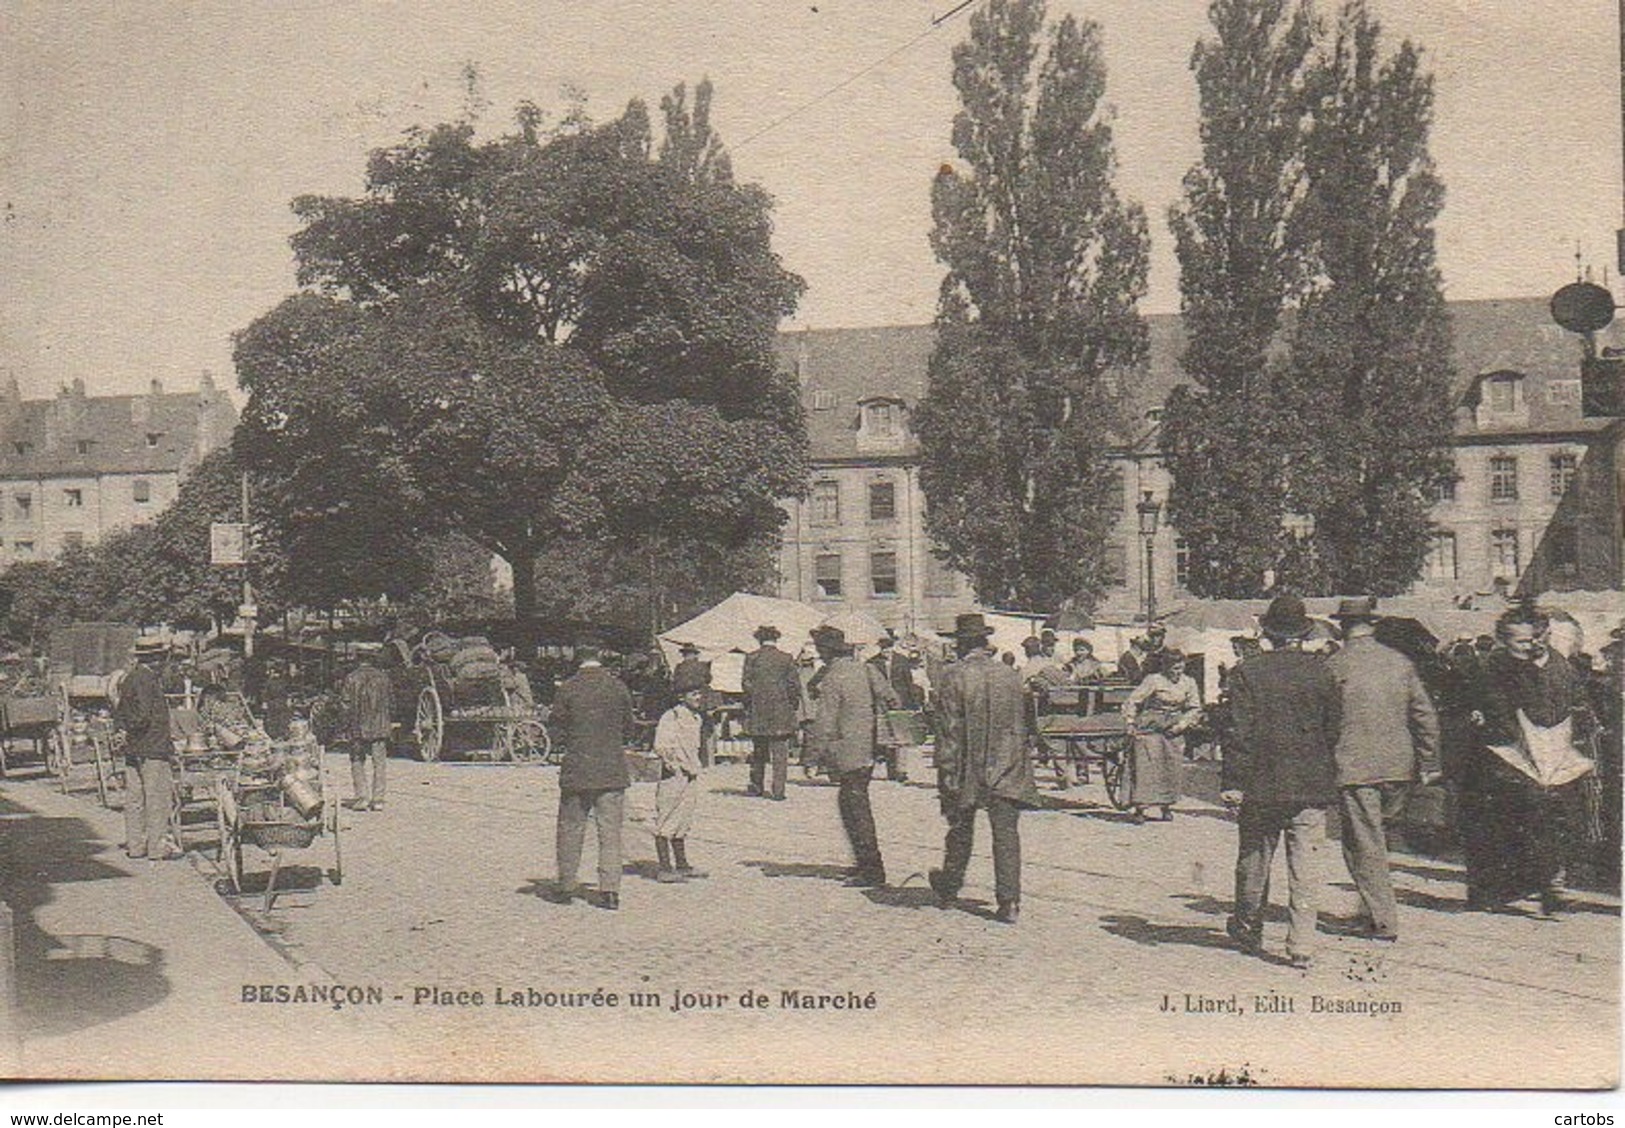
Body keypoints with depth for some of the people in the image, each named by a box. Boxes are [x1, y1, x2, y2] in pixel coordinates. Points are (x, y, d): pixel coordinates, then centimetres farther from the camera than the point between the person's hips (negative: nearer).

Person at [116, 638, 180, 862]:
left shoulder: (128, 679, 14)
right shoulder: (148, 679, -15)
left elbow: (118, 712, 20)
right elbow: (143, 715, -21)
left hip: (132, 749, 9)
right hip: (153, 747, -9)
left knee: (134, 797, 12)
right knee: (158, 797, -3)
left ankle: (135, 845, 18)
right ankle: (158, 847, -1)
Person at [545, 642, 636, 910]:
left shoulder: (567, 689, -7)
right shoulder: (619, 687, -1)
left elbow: (556, 730, -2)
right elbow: (628, 729, 8)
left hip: (577, 769, -1)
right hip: (612, 769, 1)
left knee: (570, 828, 11)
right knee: (610, 830, 4)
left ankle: (566, 886, 17)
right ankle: (610, 890, 0)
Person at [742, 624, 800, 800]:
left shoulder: (752, 657, -2)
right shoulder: (787, 659, -3)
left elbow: (746, 683, -5)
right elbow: (795, 685, -3)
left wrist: (750, 700, 8)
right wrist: (793, 704, 9)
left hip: (758, 713, 1)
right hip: (781, 713, -1)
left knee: (758, 752, 14)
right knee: (780, 752, 1)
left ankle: (756, 787, 20)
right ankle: (778, 790, -3)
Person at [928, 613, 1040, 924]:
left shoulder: (954, 678, -9)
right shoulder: (1010, 676, 2)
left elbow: (948, 730, -10)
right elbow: (1020, 726, 10)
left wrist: (946, 774, -7)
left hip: (967, 770, -2)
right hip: (1007, 770, 2)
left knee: (960, 830, 15)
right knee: (1006, 832, 0)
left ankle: (949, 888, 32)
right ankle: (1009, 901, -6)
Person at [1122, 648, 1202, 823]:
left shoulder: (1189, 683, 2)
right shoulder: (1153, 680, -11)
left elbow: (1195, 709, 9)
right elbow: (1132, 702, -6)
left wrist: (1181, 724, -3)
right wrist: (1131, 723, -10)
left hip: (1174, 730, 4)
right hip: (1150, 728, -4)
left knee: (1172, 767, 4)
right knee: (1147, 766, -8)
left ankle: (1165, 805, 14)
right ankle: (1141, 807, -9)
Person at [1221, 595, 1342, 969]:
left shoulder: (1247, 673, -7)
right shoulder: (1321, 672, 0)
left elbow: (1239, 732, -10)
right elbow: (1335, 728, 5)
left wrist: (1231, 782, -8)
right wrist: (1329, 777, 17)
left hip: (1260, 783, -1)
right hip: (1311, 785, 1)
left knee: (1254, 859, 14)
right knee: (1304, 864, 3)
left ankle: (1248, 930, 29)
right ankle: (1302, 945, 0)